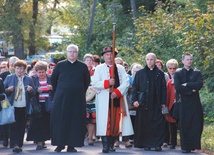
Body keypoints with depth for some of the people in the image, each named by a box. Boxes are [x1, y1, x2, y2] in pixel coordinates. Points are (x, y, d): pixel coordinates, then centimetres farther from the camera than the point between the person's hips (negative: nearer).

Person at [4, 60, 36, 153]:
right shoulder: (9, 78, 8)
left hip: (24, 107, 1)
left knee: (22, 126, 4)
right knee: (14, 126, -8)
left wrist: (31, 90, -10)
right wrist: (8, 90, -13)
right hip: (13, 106, -1)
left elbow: (33, 94, 12)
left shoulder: (28, 79, 10)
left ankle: (19, 145, 12)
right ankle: (15, 144, -10)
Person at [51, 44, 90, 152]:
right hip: (61, 98, 0)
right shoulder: (60, 65, 2)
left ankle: (71, 145, 4)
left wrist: (81, 92, 10)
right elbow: (53, 79, 12)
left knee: (76, 121, -1)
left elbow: (87, 82, 14)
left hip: (77, 99, 0)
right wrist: (57, 92, 9)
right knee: (60, 121, -2)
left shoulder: (83, 67, 3)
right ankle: (60, 144, 5)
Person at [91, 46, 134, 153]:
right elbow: (94, 83, -3)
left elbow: (125, 83, 2)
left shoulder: (120, 68, 11)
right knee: (105, 122, -8)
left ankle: (111, 144, 11)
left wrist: (117, 92, -13)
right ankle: (105, 145, -11)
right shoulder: (99, 68, 6)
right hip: (104, 99, -2)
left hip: (117, 98, 3)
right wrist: (107, 83, -17)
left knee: (116, 122, 3)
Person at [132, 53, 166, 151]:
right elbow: (135, 87, 6)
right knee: (144, 124, 0)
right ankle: (146, 144, 7)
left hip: (156, 104, 0)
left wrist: (163, 103, -1)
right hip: (143, 103, 0)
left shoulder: (160, 74, 9)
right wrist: (135, 100, -6)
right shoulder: (140, 73, 8)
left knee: (158, 124, -5)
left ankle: (157, 144, -1)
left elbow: (163, 89, 7)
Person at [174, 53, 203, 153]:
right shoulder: (178, 73, 8)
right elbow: (177, 87, -7)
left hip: (195, 102, 1)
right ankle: (185, 147, 0)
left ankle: (192, 145, -3)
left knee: (195, 124, -6)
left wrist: (186, 85, -8)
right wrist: (191, 90, -9)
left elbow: (200, 84, -6)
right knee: (184, 125, -3)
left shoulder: (197, 73, 12)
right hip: (183, 102, -1)